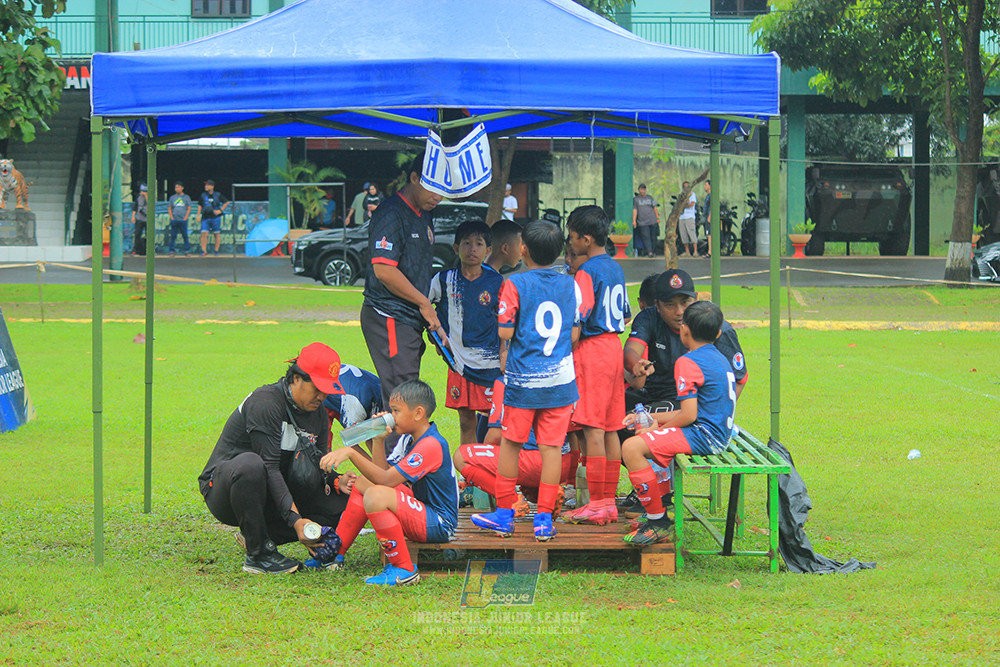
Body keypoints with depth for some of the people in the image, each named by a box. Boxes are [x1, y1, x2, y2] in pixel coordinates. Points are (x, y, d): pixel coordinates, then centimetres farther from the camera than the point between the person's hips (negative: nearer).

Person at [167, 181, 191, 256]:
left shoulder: (186, 197, 9)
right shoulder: (172, 197, 13)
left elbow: (189, 208, 6)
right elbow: (169, 208, 14)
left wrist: (185, 218, -4)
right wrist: (172, 218, 0)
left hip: (183, 220, -1)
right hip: (174, 220, 1)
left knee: (185, 235, -1)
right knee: (173, 235, -3)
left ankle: (187, 250, 6)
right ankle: (172, 251, 0)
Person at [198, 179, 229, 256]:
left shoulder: (218, 195, 1)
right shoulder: (203, 195, 8)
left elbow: (226, 202, 9)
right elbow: (200, 206, 17)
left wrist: (220, 210, -1)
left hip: (215, 217, -2)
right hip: (205, 217, 2)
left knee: (216, 234, 4)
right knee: (204, 233, -9)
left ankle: (216, 250, 14)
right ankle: (204, 250, -5)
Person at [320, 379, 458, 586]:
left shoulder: (431, 445, -22)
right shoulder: (410, 439, 10)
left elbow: (386, 480, -28)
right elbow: (383, 476, 9)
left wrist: (350, 453, -33)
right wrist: (379, 441, 0)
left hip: (439, 524, -11)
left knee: (376, 495, -31)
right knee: (363, 482, 17)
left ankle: (404, 570, -21)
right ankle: (336, 553, 19)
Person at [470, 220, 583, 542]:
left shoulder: (515, 284, -9)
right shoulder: (570, 285, 3)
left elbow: (505, 333, -11)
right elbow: (574, 334, 7)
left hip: (523, 380, -3)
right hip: (560, 380, 3)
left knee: (511, 443, 10)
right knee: (551, 447, 4)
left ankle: (504, 514, 17)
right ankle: (544, 518, 4)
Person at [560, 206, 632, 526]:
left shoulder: (586, 272, -13)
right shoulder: (616, 269, 13)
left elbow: (579, 322, -18)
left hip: (591, 351, -9)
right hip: (614, 347, 9)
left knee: (593, 429, -7)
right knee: (610, 429, 10)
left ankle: (597, 504, -7)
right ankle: (609, 502, 12)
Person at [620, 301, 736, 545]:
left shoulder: (688, 362, -13)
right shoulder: (720, 359, 18)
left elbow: (689, 415, -19)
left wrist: (656, 429, -4)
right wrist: (650, 418, 23)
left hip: (703, 436, -11)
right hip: (720, 435, 11)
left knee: (632, 447, -22)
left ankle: (658, 523, -19)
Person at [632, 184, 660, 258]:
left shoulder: (650, 198, 15)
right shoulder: (635, 199, 9)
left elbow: (655, 208, 18)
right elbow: (634, 210, 4)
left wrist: (657, 218, 12)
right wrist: (634, 220, -4)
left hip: (653, 221, 2)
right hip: (642, 222, -2)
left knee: (653, 237, 4)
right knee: (646, 237, -11)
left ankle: (653, 251, 14)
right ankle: (649, 252, -15)